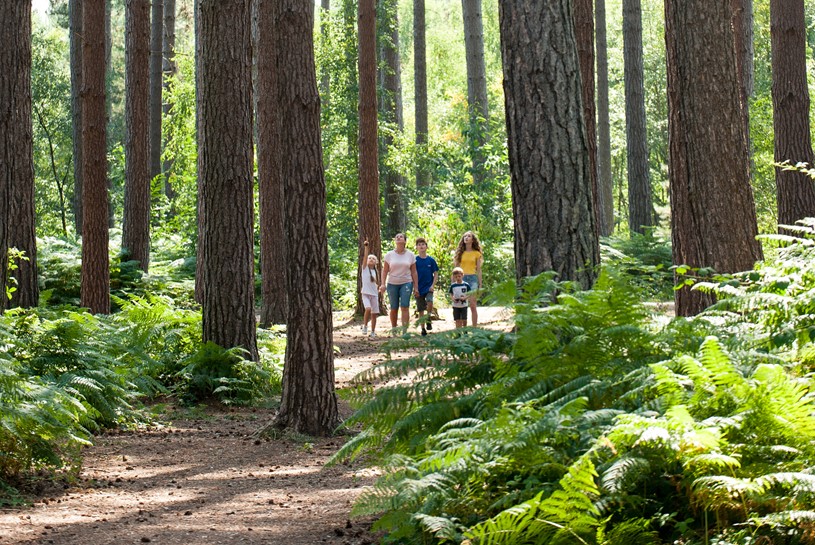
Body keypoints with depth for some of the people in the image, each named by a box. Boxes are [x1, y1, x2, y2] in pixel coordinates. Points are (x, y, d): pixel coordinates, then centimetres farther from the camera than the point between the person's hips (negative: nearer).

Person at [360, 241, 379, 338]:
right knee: (368, 309, -25)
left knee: (374, 313, 3)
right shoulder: (364, 268, -1)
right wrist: (366, 247, -27)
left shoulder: (376, 271, 11)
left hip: (374, 294, 4)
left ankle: (373, 332, 13)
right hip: (365, 293, -4)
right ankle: (365, 326, -5)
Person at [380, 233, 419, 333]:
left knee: (405, 307, -13)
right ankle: (394, 330, 16)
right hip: (392, 284, 1)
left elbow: (413, 272, 5)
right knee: (394, 308, 4)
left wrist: (416, 287, 2)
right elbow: (385, 271, 3)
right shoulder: (389, 255, 3)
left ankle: (404, 331, -16)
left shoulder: (410, 255, 3)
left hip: (406, 283, -1)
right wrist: (383, 284, -7)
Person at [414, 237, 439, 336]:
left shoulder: (431, 260, 2)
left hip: (428, 287, -1)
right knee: (421, 310, 4)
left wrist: (433, 285, -7)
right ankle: (423, 329, 16)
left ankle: (429, 318, -2)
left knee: (429, 302, -27)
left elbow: (436, 274, 6)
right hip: (419, 288, 1)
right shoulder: (415, 260, 0)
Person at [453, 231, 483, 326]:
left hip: (472, 279, -2)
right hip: (461, 279, 2)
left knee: (473, 306, -7)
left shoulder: (476, 253, 9)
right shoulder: (460, 253, 13)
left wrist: (480, 285, 4)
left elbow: (478, 270, 9)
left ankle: (474, 328, -6)